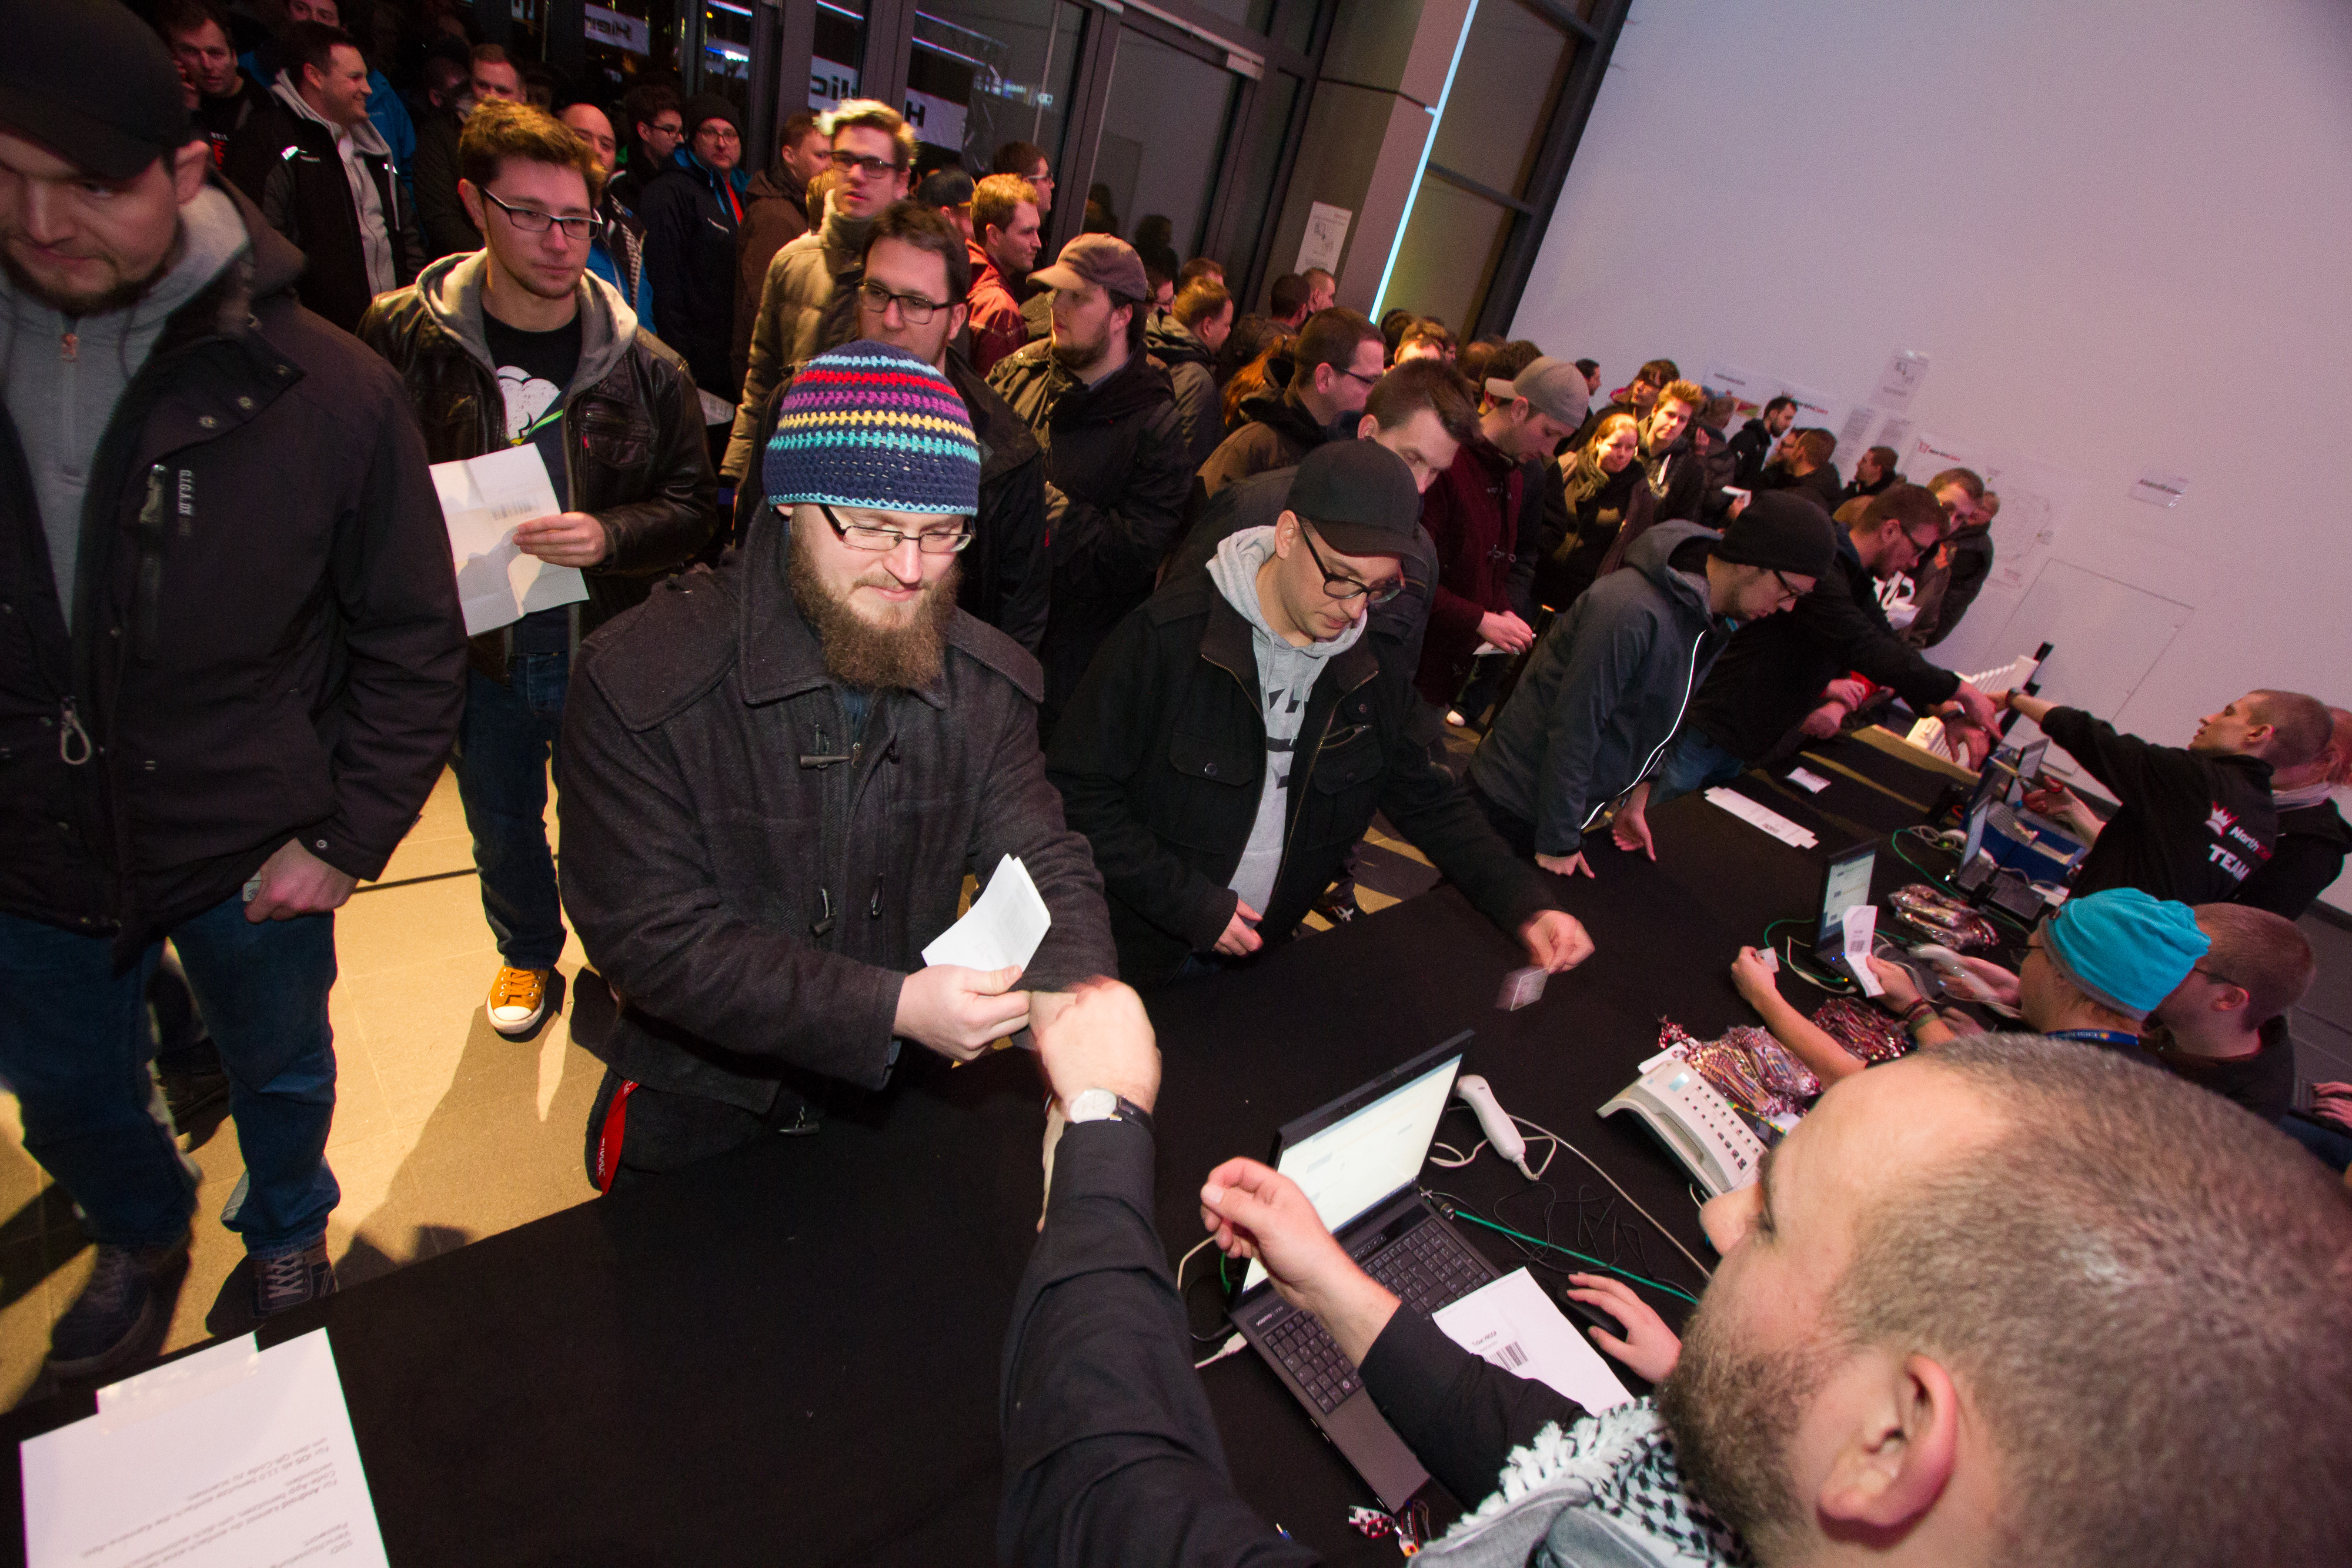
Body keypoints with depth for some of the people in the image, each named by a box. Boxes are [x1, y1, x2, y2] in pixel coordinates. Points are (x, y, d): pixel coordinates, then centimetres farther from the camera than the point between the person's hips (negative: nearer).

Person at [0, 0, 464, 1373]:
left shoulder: (324, 389, -16)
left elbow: (411, 642, -10)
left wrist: (347, 837, -12)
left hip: (255, 857, -3)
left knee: (281, 1076, 21)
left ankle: (288, 1233, 52)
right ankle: (143, 1234, 57)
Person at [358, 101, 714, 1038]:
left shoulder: (646, 367, -7)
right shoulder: (401, 341, -6)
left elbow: (691, 504, -6)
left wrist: (609, 535, -25)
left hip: (606, 647, -1)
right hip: (477, 644, 2)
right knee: (501, 824, 20)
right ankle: (526, 953, 48)